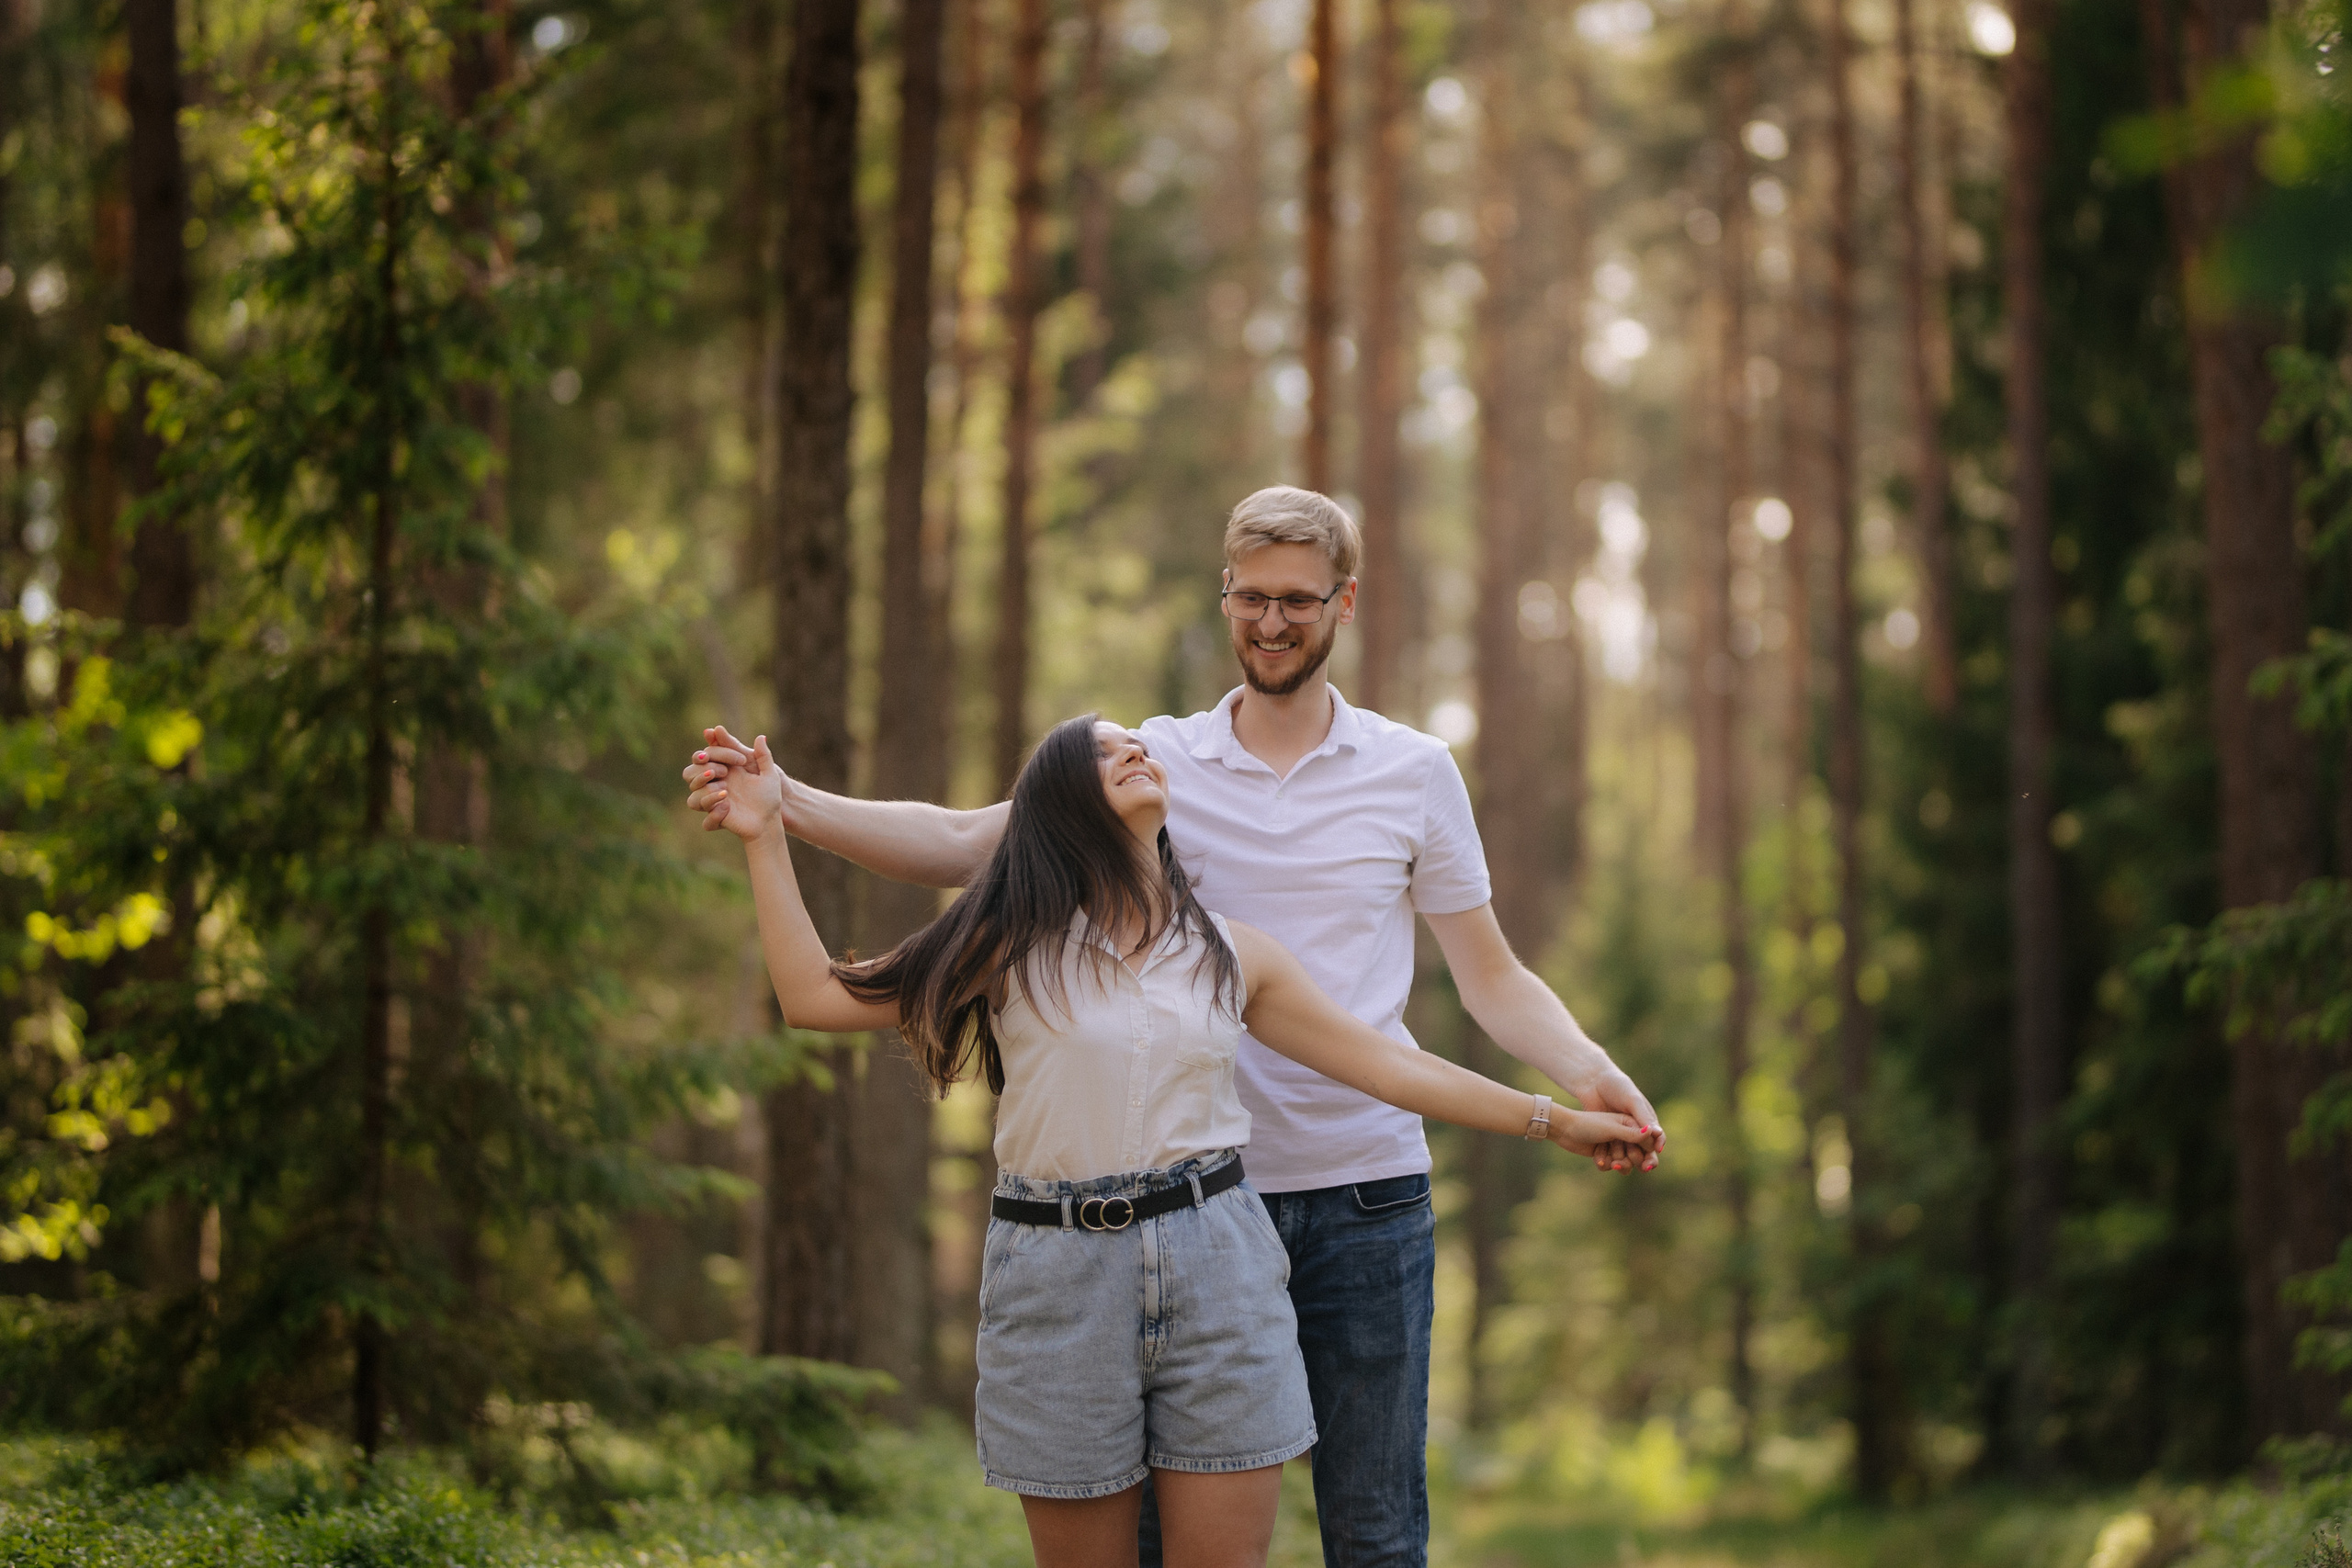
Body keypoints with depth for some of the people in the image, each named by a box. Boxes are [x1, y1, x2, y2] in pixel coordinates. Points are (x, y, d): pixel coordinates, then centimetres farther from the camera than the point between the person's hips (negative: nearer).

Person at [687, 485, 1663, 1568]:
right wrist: (784, 805, -16)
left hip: (1367, 1196, 0)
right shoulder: (1156, 764, 5)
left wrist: (1589, 1076, -12)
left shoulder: (1414, 771, 6)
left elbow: (1491, 978, 8)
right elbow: (960, 845, -2)